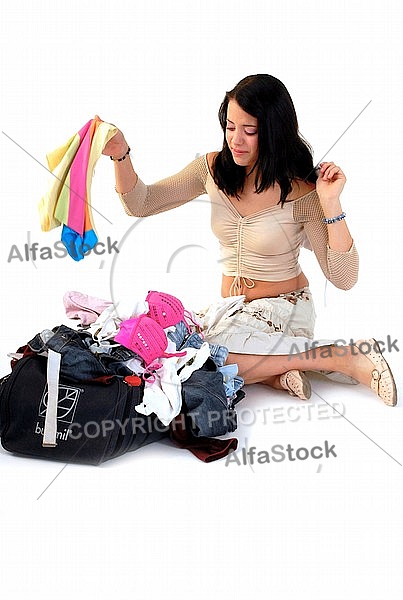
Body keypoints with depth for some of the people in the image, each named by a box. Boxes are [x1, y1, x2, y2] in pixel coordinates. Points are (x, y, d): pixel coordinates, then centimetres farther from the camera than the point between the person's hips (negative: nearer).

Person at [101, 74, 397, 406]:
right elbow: (139, 204, -2)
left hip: (283, 308, -5)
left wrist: (331, 204, -27)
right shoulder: (213, 168, -3)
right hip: (229, 307, 6)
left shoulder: (301, 191, -16)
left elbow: (343, 279, -17)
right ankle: (272, 368, -8)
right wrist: (121, 155, -19)